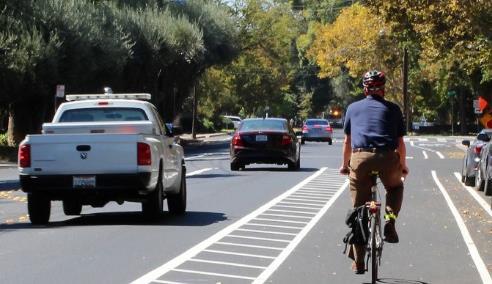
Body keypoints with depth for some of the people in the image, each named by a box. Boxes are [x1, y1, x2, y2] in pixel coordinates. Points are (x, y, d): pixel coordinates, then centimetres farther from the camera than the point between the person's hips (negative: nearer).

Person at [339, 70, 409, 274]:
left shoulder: (353, 108, 19)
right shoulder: (392, 109, 15)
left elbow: (347, 141, 22)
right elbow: (400, 142, 16)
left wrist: (345, 165, 34)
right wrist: (403, 165, 30)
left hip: (360, 158, 1)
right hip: (387, 157, -1)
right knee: (395, 187, 31)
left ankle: (358, 262, 9)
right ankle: (389, 222, 5)